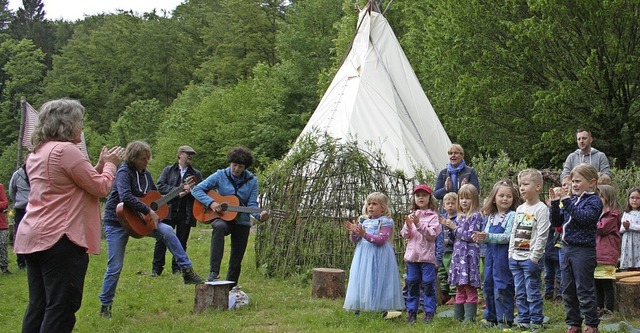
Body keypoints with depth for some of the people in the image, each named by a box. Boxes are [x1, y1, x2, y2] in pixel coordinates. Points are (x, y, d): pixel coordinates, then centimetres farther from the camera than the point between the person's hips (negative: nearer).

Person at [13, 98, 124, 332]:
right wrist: (110, 164, 9)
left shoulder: (37, 153, 16)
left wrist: (100, 165, 20)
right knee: (61, 308, -5)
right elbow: (101, 187, -9)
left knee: (38, 307, 11)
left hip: (33, 237, 9)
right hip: (59, 239, -9)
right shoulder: (66, 150, -13)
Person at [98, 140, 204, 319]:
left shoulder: (145, 173, 6)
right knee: (115, 266, -3)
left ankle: (187, 271, -13)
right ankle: (105, 304, 13)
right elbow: (126, 197, -34)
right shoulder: (124, 172, -18)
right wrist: (148, 211, -30)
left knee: (167, 231, -16)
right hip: (117, 222, -6)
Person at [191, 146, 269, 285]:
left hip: (242, 222, 3)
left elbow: (251, 204, -4)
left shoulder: (252, 181, 0)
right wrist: (211, 202, -22)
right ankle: (214, 273, -45)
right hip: (223, 218, -3)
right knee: (219, 227, -39)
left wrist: (259, 216, -26)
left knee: (236, 263, 5)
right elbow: (196, 190, -6)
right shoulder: (220, 176, -5)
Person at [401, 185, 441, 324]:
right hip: (412, 255, 5)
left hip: (427, 256, -4)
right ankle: (411, 312, 18)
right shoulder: (411, 215, 12)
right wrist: (408, 226, -11)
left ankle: (429, 312, 8)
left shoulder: (433, 216, -3)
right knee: (412, 284, 10)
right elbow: (404, 235, 10)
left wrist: (419, 224, -22)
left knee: (428, 285, 0)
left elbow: (432, 234, -13)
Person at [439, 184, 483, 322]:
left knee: (470, 288, -5)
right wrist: (447, 226, 5)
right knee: (459, 289, 11)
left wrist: (454, 227, -9)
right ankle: (458, 317, 16)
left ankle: (469, 318, -2)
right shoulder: (459, 217, 16)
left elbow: (470, 236, -15)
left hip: (469, 255, -8)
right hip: (458, 254, 8)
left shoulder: (476, 216, -7)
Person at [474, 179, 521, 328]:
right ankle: (491, 317, 24)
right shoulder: (491, 216, 13)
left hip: (503, 254, -8)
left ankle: (504, 319, 4)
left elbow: (507, 237, -18)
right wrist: (480, 237, -6)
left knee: (501, 287, -4)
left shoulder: (512, 215, -10)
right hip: (491, 253, 8)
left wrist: (488, 236, -24)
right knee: (488, 285, 13)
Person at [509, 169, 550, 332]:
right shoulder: (519, 209, 14)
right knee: (520, 293, 11)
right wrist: (511, 254, 11)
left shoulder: (541, 209, -9)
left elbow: (542, 236, -14)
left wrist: (534, 258, -17)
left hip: (530, 259, -7)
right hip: (516, 258, 7)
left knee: (533, 293, -3)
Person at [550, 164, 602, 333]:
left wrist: (568, 203, -25)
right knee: (568, 290, 11)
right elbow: (556, 221, 14)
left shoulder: (594, 200, -7)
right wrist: (555, 204, 0)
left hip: (583, 250, -7)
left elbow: (586, 217, -25)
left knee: (584, 290, -2)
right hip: (568, 248, 8)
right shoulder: (572, 200, 12)